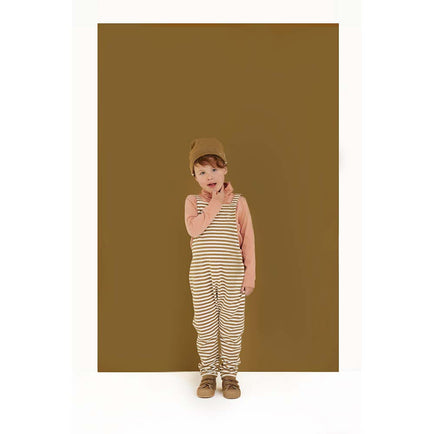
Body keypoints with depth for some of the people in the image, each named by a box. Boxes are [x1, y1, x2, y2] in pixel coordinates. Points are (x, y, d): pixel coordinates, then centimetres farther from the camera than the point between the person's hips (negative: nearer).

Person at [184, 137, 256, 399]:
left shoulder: (238, 202, 1)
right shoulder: (193, 201, 3)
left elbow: (248, 240, 1)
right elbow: (194, 228, -17)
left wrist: (250, 275, -2)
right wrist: (216, 202, -14)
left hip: (232, 275, 0)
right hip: (201, 276, 1)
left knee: (232, 326, 8)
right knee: (205, 326, 10)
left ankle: (230, 373, 26)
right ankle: (208, 373, 28)